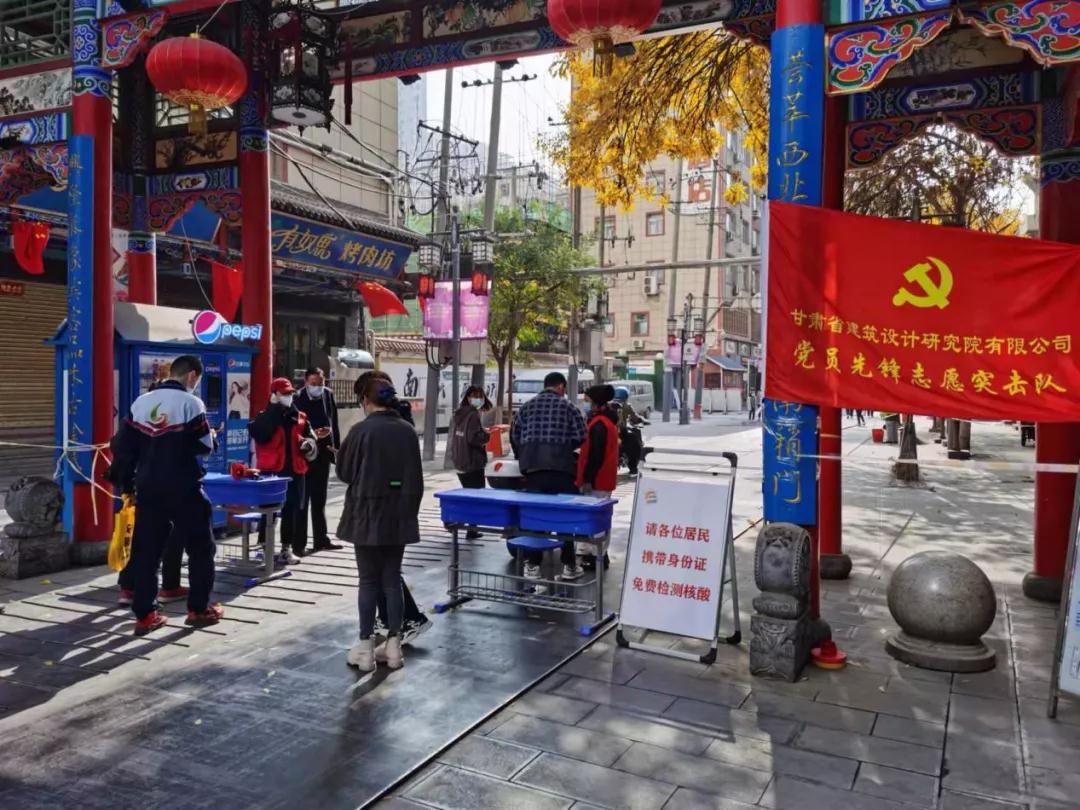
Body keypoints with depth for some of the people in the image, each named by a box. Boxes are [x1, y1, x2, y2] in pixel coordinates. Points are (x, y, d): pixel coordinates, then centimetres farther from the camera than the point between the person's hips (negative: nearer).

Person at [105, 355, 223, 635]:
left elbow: (123, 445, 7)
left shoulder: (140, 402, 7)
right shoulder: (191, 403, -10)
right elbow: (205, 446, -10)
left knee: (146, 550, 9)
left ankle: (144, 614, 12)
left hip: (148, 488, 5)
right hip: (183, 489, -5)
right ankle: (198, 609, 12)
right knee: (200, 547, 8)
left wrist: (124, 482, 16)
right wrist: (213, 436, 12)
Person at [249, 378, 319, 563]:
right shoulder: (265, 417, -2)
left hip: (294, 471, 4)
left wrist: (309, 444, -9)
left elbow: (310, 438, 15)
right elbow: (259, 435, -21)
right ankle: (265, 547, 15)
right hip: (270, 470, -4)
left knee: (291, 511, 9)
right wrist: (274, 413, -19)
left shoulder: (300, 418, 10)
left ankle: (287, 548, 20)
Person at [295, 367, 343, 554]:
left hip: (323, 454, 6)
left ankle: (321, 540, 25)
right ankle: (299, 542, 8)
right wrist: (312, 435, -29)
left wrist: (336, 446, 9)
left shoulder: (328, 395, 4)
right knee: (302, 499, 0)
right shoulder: (298, 399, -14)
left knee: (319, 500, 16)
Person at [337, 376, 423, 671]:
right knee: (392, 580, 11)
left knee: (368, 581, 4)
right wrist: (409, 509, 13)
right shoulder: (407, 431, 0)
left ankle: (365, 648, 10)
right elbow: (416, 479, 4)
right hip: (398, 516, 3)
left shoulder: (361, 431, -12)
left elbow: (343, 472, -1)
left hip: (368, 515, -3)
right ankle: (393, 644, 15)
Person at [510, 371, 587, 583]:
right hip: (560, 467, -3)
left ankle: (532, 565, 8)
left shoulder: (527, 406, 13)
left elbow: (514, 435, 12)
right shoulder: (567, 406, 5)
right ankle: (569, 565, 8)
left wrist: (523, 457, 24)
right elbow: (580, 436, 1)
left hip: (532, 467, 3)